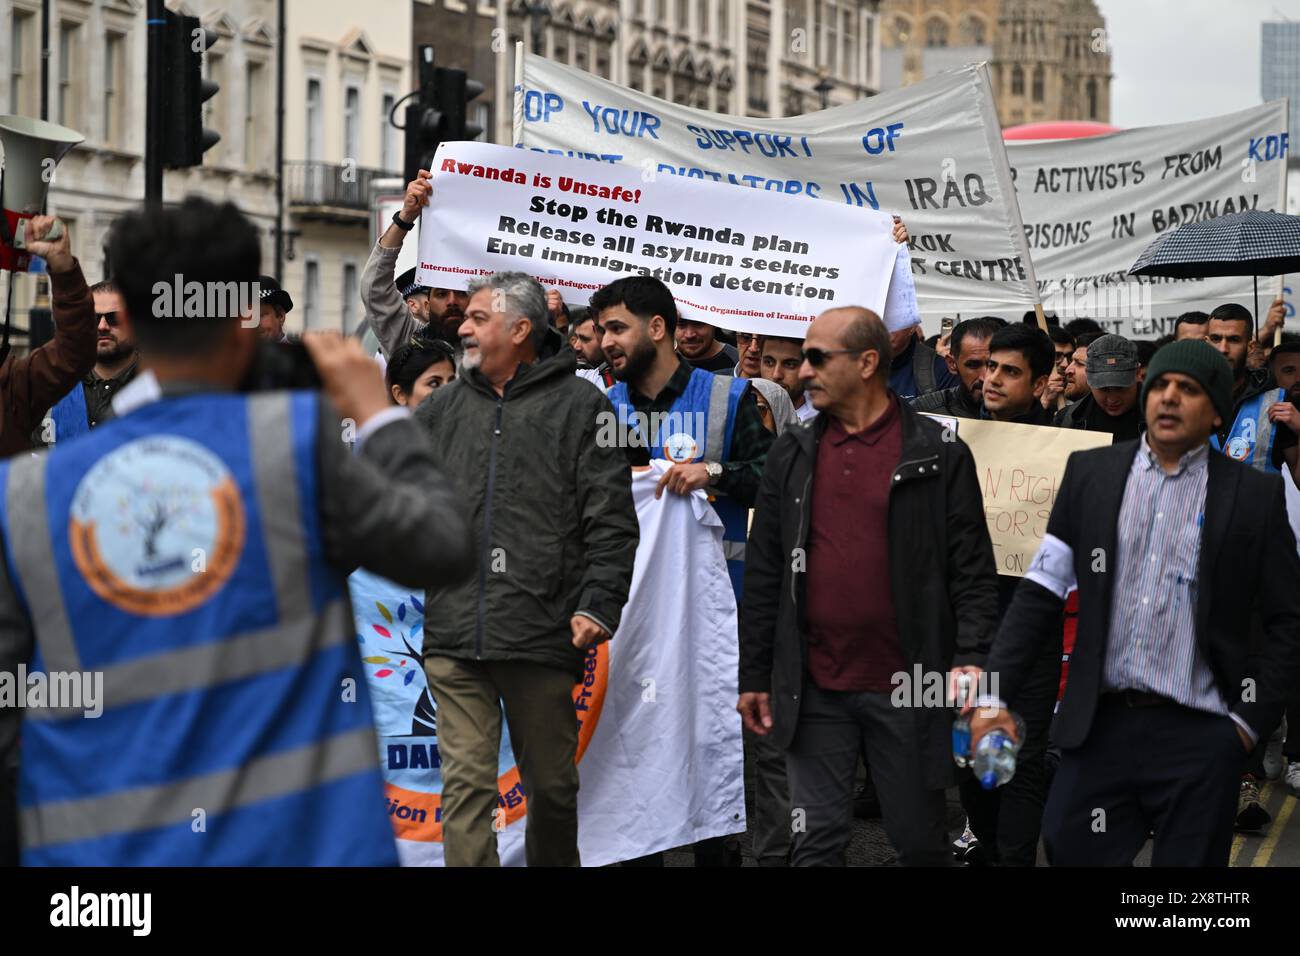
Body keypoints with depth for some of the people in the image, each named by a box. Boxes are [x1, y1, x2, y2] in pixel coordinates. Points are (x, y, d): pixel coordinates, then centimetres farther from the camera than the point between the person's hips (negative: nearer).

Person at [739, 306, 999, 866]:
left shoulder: (940, 456, -2)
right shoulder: (793, 454, 8)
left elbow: (973, 571, -3)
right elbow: (763, 573, 10)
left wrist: (971, 658, -16)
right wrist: (753, 676, 7)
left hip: (906, 688, -3)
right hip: (814, 689, 3)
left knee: (920, 841, 7)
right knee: (817, 841, 4)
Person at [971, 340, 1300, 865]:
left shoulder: (1254, 496, 0)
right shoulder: (1090, 472, 7)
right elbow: (1040, 593, 6)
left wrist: (1250, 722, -3)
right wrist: (994, 695, -2)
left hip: (1197, 739, -2)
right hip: (1100, 726, 2)